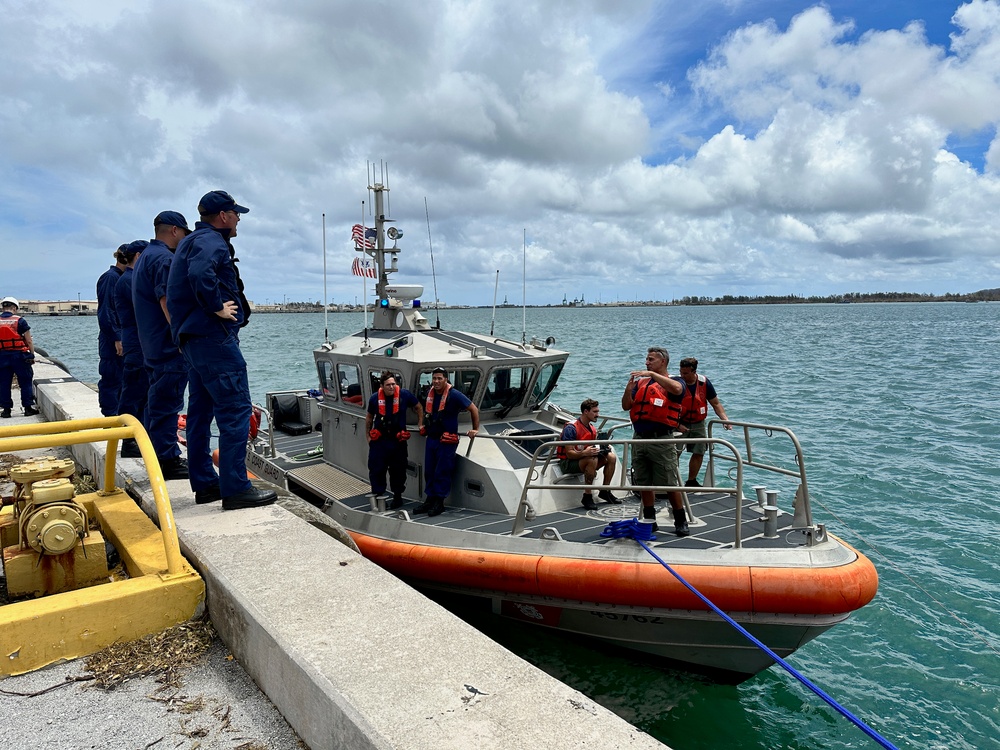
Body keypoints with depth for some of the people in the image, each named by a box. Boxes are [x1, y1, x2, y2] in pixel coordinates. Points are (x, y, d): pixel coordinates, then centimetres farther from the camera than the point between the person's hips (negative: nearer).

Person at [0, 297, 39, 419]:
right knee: (25, 382, 5)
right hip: (19, 355, -3)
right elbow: (29, 341, -6)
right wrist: (32, 355, 3)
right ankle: (28, 407, 6)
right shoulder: (20, 321, -7)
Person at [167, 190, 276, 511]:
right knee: (236, 409, -11)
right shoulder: (211, 241, -11)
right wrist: (217, 307, -21)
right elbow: (200, 274, -31)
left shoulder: (191, 242, 22)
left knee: (200, 411, 13)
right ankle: (236, 489, -11)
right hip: (214, 337, -11)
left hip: (192, 339, 11)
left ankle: (204, 482, 20)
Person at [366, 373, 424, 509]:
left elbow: (418, 407, 9)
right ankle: (377, 496, 17)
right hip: (379, 440, 1)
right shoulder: (375, 398, -3)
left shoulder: (404, 395, -8)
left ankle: (397, 497, 25)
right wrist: (367, 436, 14)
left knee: (398, 470, 9)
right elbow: (369, 417, 13)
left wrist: (420, 424, 7)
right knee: (376, 470, 2)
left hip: (398, 440, -1)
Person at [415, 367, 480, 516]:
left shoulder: (454, 395, -15)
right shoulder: (430, 393, 7)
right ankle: (430, 500, 22)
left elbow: (473, 409, -9)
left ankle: (439, 502, 8)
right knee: (429, 471, 11)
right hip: (431, 438, 7)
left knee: (442, 473, -2)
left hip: (447, 441, -7)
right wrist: (426, 426, 25)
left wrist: (475, 429, -9)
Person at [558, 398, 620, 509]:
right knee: (592, 460, -35)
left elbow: (592, 450, 14)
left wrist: (603, 448, -7)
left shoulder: (592, 429, 6)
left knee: (611, 457, -5)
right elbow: (570, 454, -25)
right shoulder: (571, 428, -20)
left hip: (583, 459, 8)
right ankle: (587, 496, -26)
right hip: (567, 463, -8)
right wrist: (584, 453, -42)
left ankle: (605, 491, 7)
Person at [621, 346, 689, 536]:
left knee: (670, 484, -1)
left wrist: (652, 374, -27)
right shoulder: (640, 382, 15)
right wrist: (628, 389, -10)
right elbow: (626, 406, 9)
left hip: (662, 440, -5)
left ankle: (681, 522, 12)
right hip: (640, 439, 6)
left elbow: (677, 389, -26)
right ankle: (649, 520, 23)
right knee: (644, 483, 11)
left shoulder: (672, 383, 0)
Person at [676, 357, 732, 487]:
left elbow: (716, 403, 2)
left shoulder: (704, 383, -6)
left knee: (699, 453, 8)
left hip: (698, 424, 4)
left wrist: (725, 419, -11)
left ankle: (691, 481, 23)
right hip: (679, 424, -4)